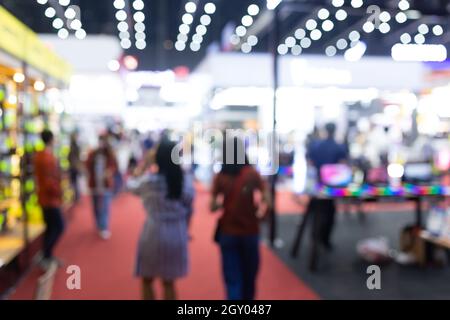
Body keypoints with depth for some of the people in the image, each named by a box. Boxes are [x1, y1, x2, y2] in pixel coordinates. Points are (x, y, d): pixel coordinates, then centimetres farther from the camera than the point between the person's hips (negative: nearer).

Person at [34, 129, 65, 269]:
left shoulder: (39, 155, 9)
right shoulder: (48, 157, -22)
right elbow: (49, 181, -25)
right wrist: (59, 192, -14)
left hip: (45, 197, 10)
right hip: (50, 198, -10)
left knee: (50, 227, 14)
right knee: (59, 227, -4)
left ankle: (48, 256, 21)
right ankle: (46, 257, -2)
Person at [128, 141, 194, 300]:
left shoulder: (149, 180, -12)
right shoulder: (186, 183, -4)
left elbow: (131, 185, 8)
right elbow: (189, 211, 4)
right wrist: (186, 231, 19)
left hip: (154, 233, -3)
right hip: (177, 235, 3)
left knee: (147, 281, 16)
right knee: (169, 282, 17)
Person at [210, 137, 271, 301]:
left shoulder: (220, 177, -7)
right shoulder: (252, 174, -8)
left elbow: (212, 207, -10)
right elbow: (267, 200, -17)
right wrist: (260, 213, 1)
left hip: (228, 233, 0)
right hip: (250, 232, 0)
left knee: (232, 279, 6)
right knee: (249, 275, 20)